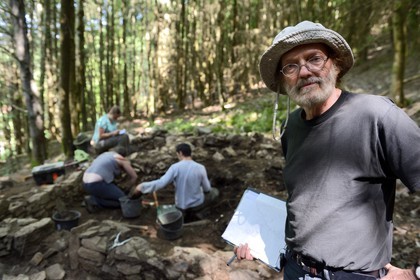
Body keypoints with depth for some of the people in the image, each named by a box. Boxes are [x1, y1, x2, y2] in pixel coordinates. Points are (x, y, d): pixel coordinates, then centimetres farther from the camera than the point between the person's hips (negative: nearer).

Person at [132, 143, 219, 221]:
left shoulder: (175, 167, -17)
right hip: (197, 203, -4)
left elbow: (161, 183, -21)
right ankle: (195, 213, 9)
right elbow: (207, 189, -7)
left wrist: (142, 186, -9)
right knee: (214, 192, 24)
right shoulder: (200, 168, -16)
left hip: (181, 205, 4)